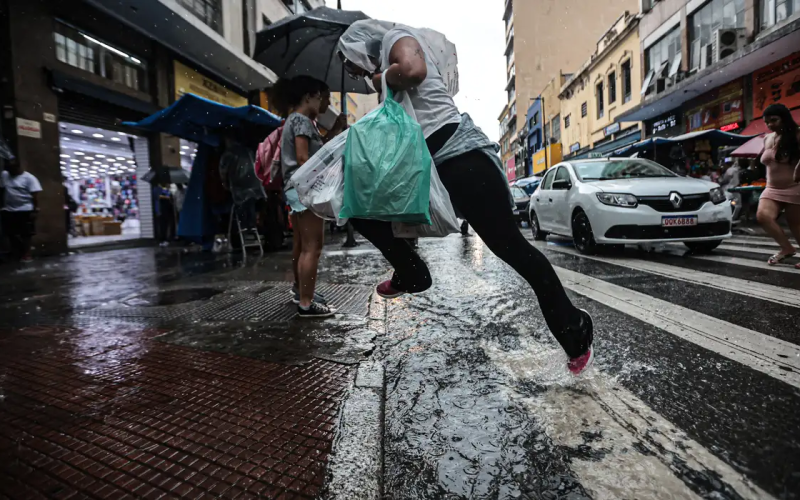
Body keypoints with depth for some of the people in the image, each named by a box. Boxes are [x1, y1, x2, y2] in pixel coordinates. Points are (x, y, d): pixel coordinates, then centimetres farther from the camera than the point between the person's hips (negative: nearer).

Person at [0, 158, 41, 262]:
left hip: (25, 210, -6)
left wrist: (35, 210, -18)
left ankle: (26, 254, 9)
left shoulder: (29, 178, -9)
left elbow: (35, 195, -13)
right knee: (11, 233, 12)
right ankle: (15, 253, 25)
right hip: (8, 210, 6)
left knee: (25, 234, 1)